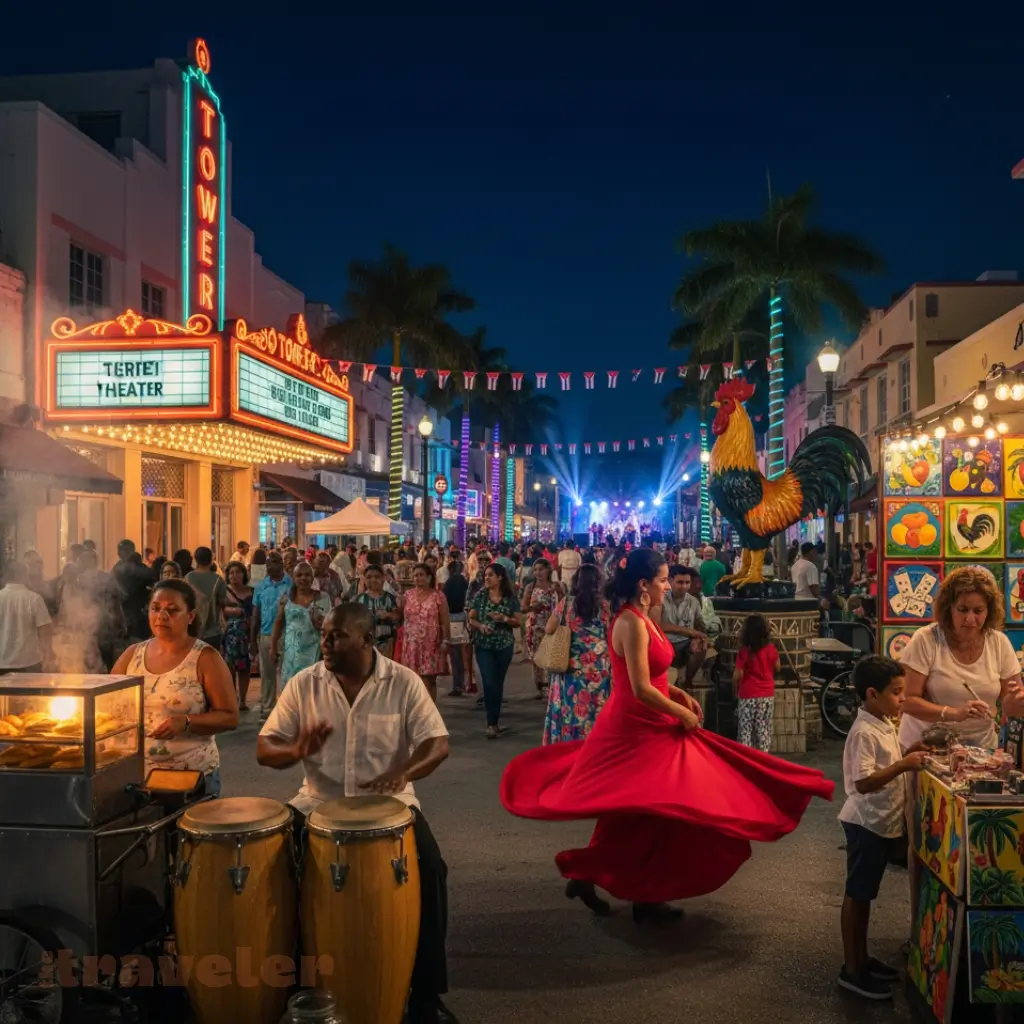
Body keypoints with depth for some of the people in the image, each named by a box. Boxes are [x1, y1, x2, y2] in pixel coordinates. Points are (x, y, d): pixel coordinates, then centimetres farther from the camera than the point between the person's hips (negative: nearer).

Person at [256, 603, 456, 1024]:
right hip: (318, 802, 2)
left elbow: (438, 744, -11)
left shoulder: (404, 682, -8)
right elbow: (264, 748, 0)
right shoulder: (304, 684, -3)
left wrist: (402, 773, -32)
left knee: (430, 869, -24)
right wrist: (296, 751, -24)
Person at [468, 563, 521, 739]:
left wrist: (504, 619, -16)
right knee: (489, 683, -10)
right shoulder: (480, 596, 0)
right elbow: (471, 619, 3)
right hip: (483, 645, -1)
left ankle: (494, 722, 21)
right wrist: (480, 626, -17)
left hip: (504, 645, 1)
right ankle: (492, 723, -3)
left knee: (499, 683, 9)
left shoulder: (510, 598, 0)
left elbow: (518, 622, 2)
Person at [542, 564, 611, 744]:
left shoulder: (566, 603, -4)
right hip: (598, 668, 0)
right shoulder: (604, 605, -4)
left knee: (570, 708, 10)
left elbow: (548, 629, 3)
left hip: (571, 667, 0)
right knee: (596, 711, 8)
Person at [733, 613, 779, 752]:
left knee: (746, 729, 5)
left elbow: (738, 675, -13)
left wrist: (736, 688, 5)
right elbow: (777, 668, 9)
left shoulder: (744, 651, -14)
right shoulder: (771, 648, -6)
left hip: (748, 695, -3)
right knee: (764, 729, 11)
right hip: (767, 694, 3)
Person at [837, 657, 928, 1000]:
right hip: (867, 824, -9)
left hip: (883, 823, 9)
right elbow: (864, 782, -29)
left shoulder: (884, 725, 7)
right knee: (856, 895, 2)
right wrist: (904, 765, -27)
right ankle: (851, 969, 13)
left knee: (865, 895, 19)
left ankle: (862, 958, 32)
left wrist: (908, 754, 4)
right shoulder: (864, 732, -23)